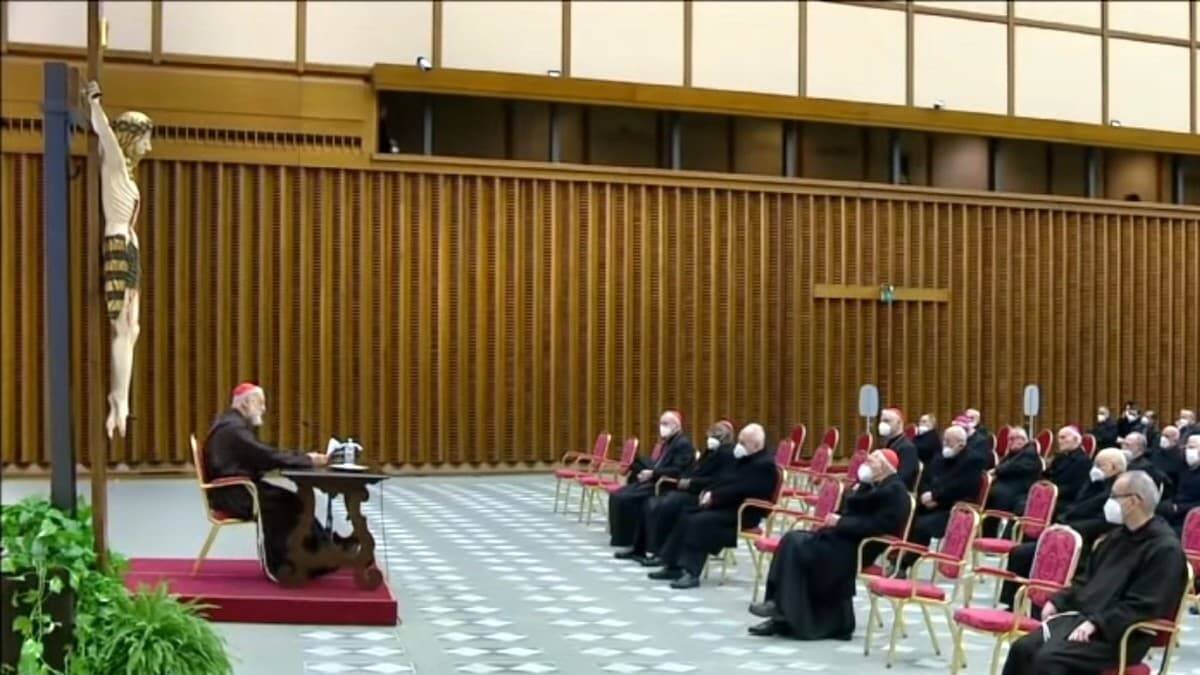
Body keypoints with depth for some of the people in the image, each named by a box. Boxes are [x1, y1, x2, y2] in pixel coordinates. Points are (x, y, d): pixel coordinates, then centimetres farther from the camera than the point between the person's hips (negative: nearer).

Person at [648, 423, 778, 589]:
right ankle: (673, 565, -2)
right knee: (687, 517, -2)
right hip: (727, 506, 10)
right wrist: (709, 492, -3)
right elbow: (725, 481, 17)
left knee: (700, 521, -28)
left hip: (743, 513, -10)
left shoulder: (765, 464, -15)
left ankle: (692, 573, -31)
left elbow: (740, 490, -24)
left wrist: (714, 496, -19)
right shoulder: (744, 459, 17)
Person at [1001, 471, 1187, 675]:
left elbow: (1143, 606, -19)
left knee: (1049, 659, -28)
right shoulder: (1118, 535, 18)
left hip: (1118, 634, -8)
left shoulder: (1165, 548, -10)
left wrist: (1095, 623, -25)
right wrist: (1057, 602, 10)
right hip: (1081, 616, 8)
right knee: (1022, 649, -11)